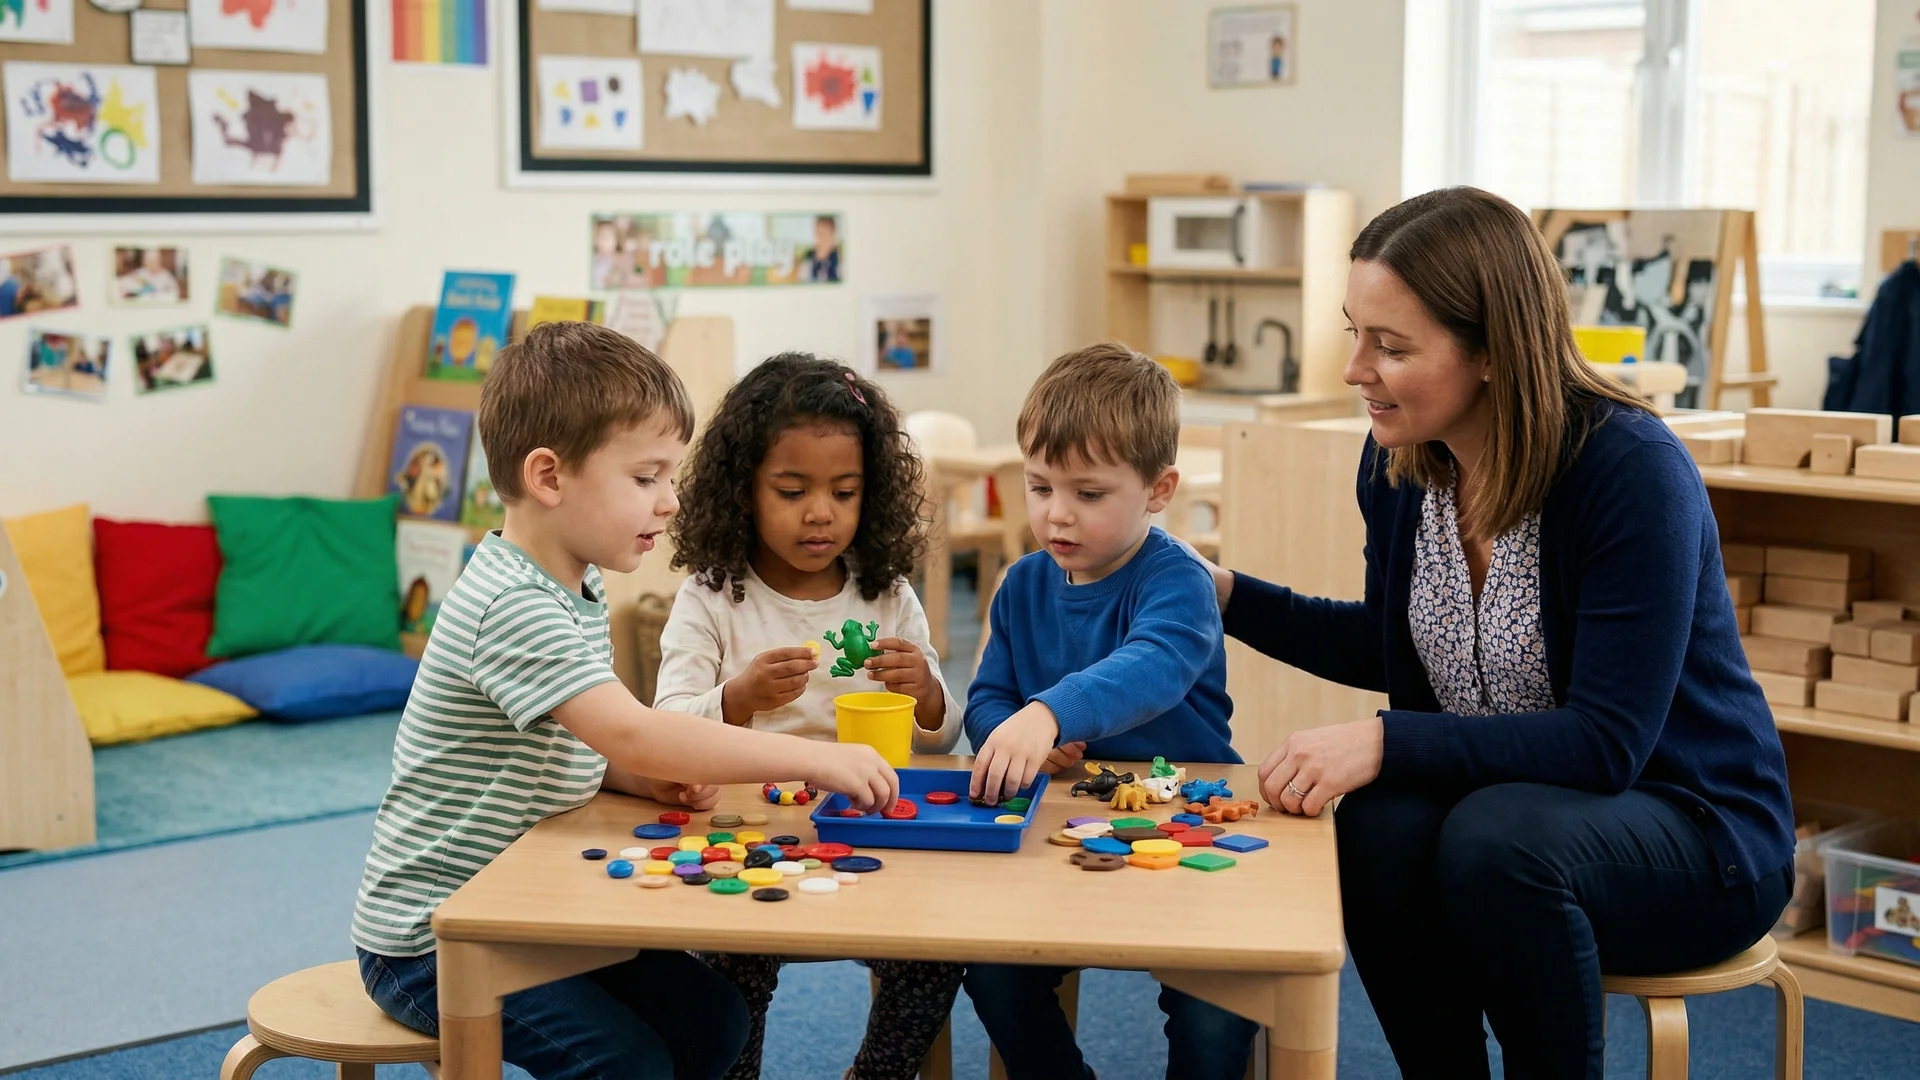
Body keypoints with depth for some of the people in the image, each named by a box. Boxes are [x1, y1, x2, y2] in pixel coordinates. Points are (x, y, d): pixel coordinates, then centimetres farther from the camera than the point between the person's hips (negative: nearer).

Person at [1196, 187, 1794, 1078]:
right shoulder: (1398, 464, -3)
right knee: (1375, 831, -27)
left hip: (1690, 828, -5)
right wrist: (1227, 597, 4)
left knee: (1493, 840, -35)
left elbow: (1606, 741, -25)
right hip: (1500, 795, 5)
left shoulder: (1632, 471, -23)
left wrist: (1385, 741, -33)